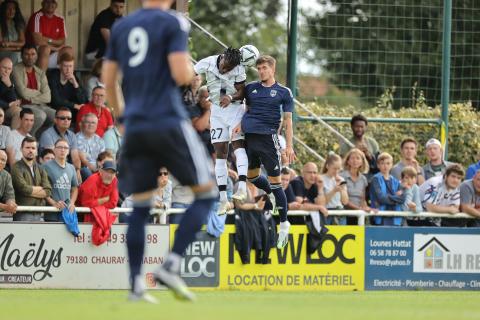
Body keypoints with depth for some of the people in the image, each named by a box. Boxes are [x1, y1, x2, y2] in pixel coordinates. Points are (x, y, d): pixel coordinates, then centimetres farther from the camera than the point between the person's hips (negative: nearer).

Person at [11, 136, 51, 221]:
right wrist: (40, 188, 0)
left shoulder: (40, 170, 17)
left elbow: (48, 191, 6)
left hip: (38, 214, 5)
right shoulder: (17, 168, -1)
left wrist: (31, 191, -6)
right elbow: (24, 188, -14)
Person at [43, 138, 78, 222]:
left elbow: (75, 188, 22)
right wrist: (53, 203, -16)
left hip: (68, 211, 5)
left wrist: (72, 203, 5)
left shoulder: (71, 168, 17)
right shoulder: (47, 166, -1)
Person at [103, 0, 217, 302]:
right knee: (206, 193, 4)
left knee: (141, 206, 12)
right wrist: (191, 68, 10)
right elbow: (180, 74, -13)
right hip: (169, 124, -6)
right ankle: (172, 266, -10)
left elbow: (108, 79, 16)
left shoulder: (121, 27, 13)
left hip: (135, 127, 6)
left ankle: (136, 284, 7)